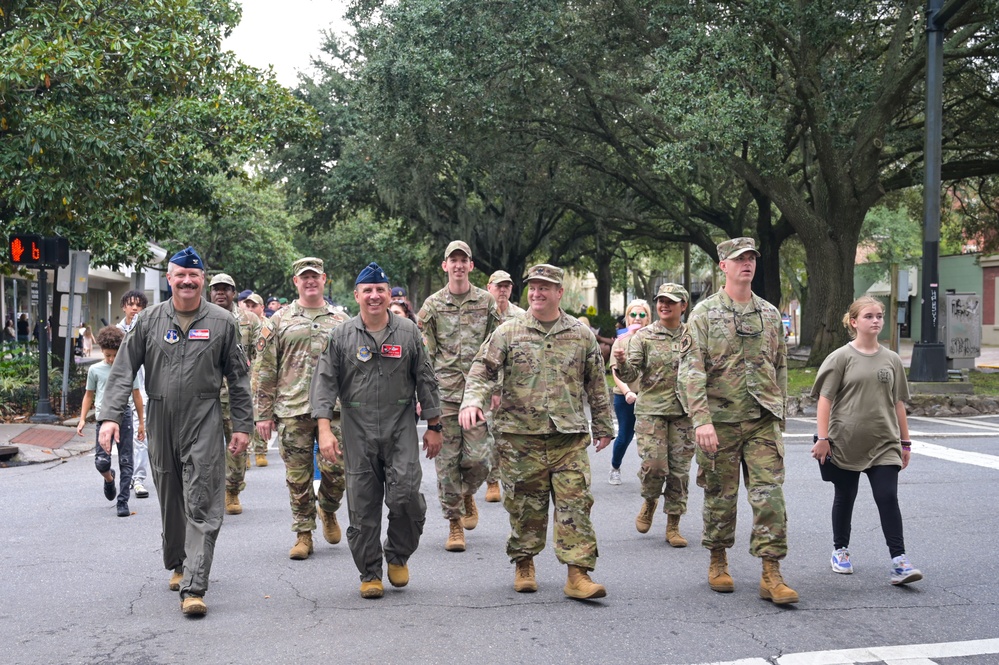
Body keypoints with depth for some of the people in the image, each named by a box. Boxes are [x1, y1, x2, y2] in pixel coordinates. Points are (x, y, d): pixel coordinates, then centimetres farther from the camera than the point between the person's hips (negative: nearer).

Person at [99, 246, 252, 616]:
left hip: (204, 423, -2)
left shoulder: (221, 322, 2)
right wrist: (110, 416, -8)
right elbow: (123, 371, 3)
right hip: (161, 422, 3)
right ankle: (177, 564, 36)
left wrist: (242, 425, 2)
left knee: (202, 506, -9)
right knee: (170, 500, 15)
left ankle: (193, 587, -12)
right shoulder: (150, 321, 5)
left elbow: (238, 378, 5)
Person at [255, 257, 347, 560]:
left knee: (335, 468, -4)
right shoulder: (279, 321, 7)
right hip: (292, 410, 0)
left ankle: (328, 511, 26)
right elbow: (265, 370, 5)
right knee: (298, 476, 3)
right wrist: (263, 413, 0)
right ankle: (304, 533, 14)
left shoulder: (340, 321, 12)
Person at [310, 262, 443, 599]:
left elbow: (426, 381, 8)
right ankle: (369, 574, 16)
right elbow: (325, 383, 0)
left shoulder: (408, 332, 5)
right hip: (357, 429, 0)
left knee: (405, 493, -12)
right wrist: (325, 429, -10)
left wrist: (434, 426, 7)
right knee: (362, 505, 3)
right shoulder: (341, 336, 3)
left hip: (401, 426, 0)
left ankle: (398, 556, 13)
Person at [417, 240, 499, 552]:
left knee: (478, 457, -4)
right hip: (444, 392, 0)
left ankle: (467, 494, 28)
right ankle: (454, 524, 11)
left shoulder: (486, 302, 8)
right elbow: (424, 354, 4)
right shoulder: (432, 305, 5)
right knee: (446, 460, 0)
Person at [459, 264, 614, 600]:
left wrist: (603, 426, 17)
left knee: (575, 504, -5)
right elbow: (482, 371, 1)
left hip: (569, 437, 1)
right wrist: (472, 401, -18)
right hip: (519, 437, -1)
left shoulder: (581, 335, 10)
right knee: (524, 505, 6)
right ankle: (524, 565, 23)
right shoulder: (508, 332, 5)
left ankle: (578, 574, -3)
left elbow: (596, 384, 15)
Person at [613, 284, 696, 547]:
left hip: (683, 411, 2)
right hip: (651, 409, -2)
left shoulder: (693, 337, 8)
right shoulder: (644, 336, 1)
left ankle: (673, 526, 14)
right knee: (653, 464, -14)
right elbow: (630, 374, -7)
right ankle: (649, 502, 18)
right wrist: (622, 362, -27)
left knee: (680, 469, 2)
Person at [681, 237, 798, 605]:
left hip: (763, 421, 3)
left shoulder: (770, 314, 11)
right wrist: (701, 419, -20)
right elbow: (692, 369, -10)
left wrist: (779, 413, 16)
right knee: (720, 495, 7)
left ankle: (771, 575, -2)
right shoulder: (705, 312, -2)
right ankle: (718, 563, 25)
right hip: (721, 419, -3)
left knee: (769, 494, -5)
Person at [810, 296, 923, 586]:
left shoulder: (891, 359, 7)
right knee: (845, 497, 11)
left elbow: (898, 403, 12)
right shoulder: (841, 357, -4)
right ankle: (840, 550, 29)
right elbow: (825, 399, -6)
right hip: (846, 443, -2)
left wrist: (905, 442, 12)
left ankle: (899, 561, -10)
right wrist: (823, 438, -12)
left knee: (888, 498, -8)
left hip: (883, 444, 2)